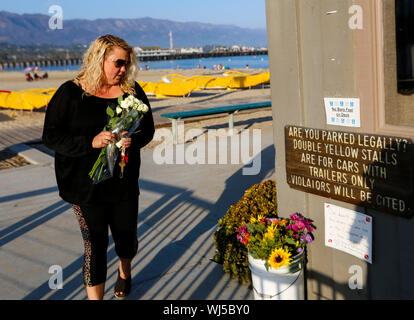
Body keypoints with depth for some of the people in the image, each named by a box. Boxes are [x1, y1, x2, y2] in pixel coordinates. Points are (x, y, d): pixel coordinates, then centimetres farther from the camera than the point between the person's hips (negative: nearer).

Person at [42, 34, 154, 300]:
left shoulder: (132, 91, 1)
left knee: (126, 236, 17)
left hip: (125, 182, 3)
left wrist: (133, 140, -16)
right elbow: (51, 136, -9)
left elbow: (148, 129, 8)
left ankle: (125, 272, 50)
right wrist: (90, 142, -24)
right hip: (85, 185, -3)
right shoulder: (70, 93, -8)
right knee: (95, 244, -1)